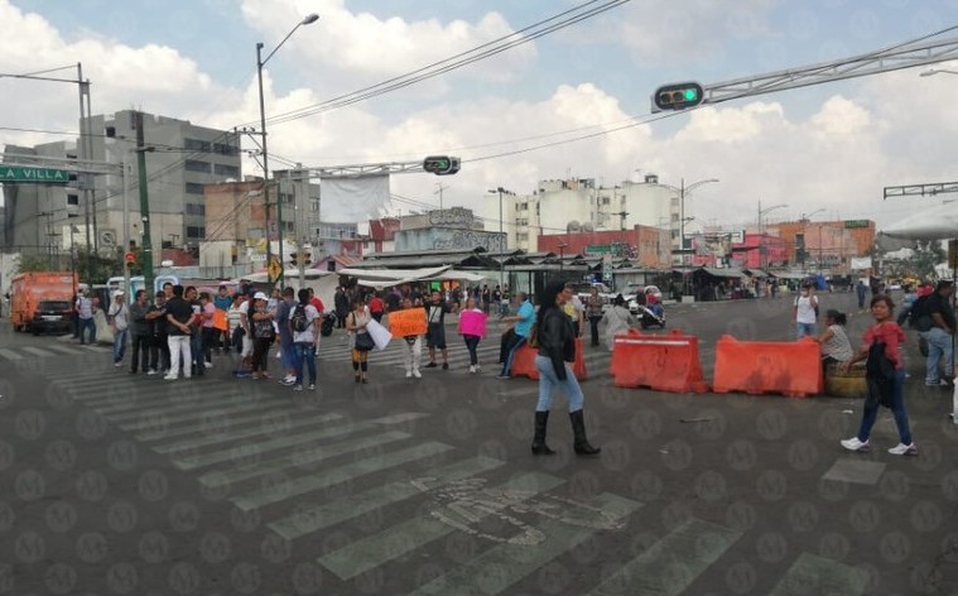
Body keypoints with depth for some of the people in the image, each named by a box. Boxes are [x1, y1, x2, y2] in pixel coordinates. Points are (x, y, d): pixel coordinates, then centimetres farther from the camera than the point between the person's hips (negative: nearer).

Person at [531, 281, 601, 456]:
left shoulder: (548, 312, 9)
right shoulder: (555, 316, -20)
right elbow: (555, 345, -25)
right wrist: (561, 371, -24)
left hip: (543, 359, 10)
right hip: (553, 361, -10)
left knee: (545, 400, 10)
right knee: (577, 398, 1)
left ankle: (538, 443, 14)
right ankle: (580, 443, 7)